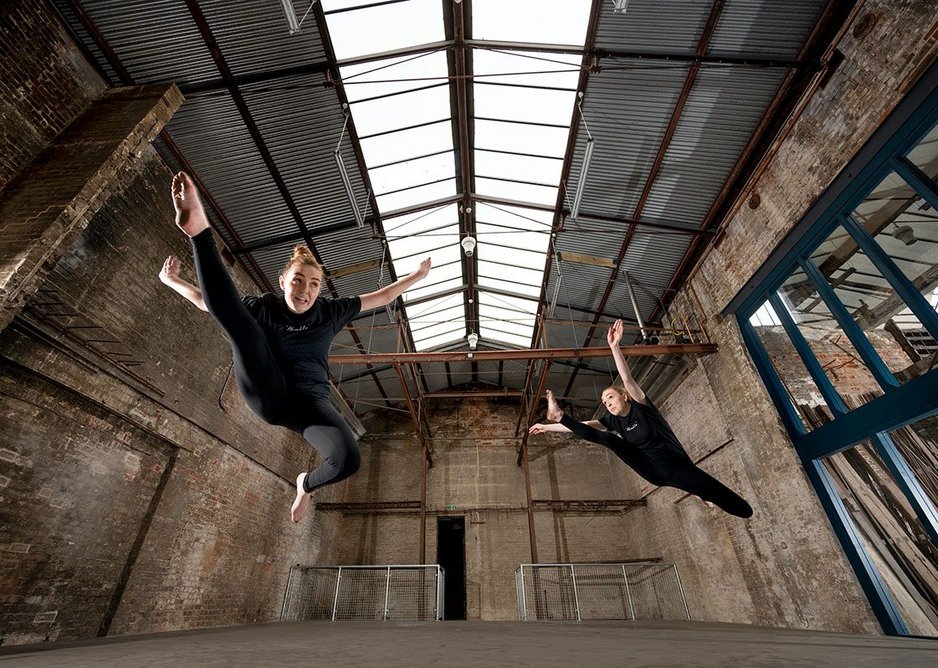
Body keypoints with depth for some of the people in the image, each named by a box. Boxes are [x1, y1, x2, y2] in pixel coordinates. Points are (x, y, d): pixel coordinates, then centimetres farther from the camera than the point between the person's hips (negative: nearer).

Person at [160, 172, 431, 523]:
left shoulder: (330, 311, 8)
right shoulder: (265, 306, 9)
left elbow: (380, 297, 12)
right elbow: (206, 301, 23)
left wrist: (416, 276, 15)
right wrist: (171, 280, 23)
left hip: (308, 400, 1)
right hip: (265, 391, 0)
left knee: (349, 459, -26)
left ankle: (307, 482, 11)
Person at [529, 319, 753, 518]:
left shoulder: (641, 407, -10)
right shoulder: (614, 422, 4)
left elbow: (627, 378, -26)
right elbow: (582, 427, 2)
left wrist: (614, 346, -39)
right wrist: (547, 426, 0)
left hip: (677, 466, -3)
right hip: (652, 471, 4)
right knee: (608, 439, -13)